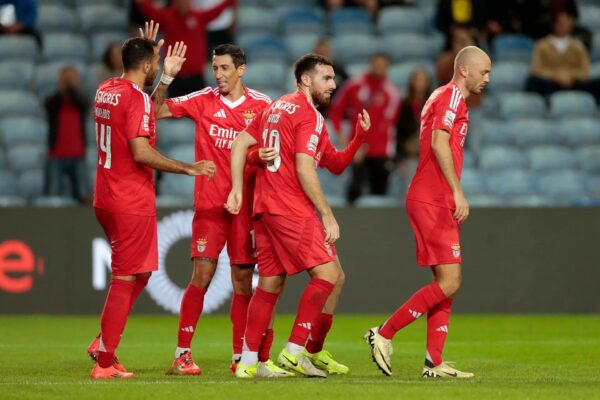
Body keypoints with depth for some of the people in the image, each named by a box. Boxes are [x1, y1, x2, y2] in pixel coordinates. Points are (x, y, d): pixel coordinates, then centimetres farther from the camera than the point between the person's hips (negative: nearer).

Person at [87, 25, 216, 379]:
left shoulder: (106, 91, 10)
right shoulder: (137, 98, -17)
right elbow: (141, 153, -24)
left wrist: (166, 75, 30)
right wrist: (189, 168, -17)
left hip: (107, 199, 9)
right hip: (133, 203, -9)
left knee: (139, 273, 20)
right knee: (126, 279, -3)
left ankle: (104, 343, 14)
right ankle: (105, 362, -2)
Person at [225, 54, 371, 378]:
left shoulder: (276, 108, 20)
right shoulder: (309, 116, -7)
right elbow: (304, 170, -16)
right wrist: (327, 216, -13)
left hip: (264, 207, 9)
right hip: (293, 211, -9)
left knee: (270, 284, 12)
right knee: (328, 275, -8)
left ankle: (248, 361, 9)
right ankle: (294, 352, -12)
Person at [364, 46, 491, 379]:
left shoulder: (443, 96, 22)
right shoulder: (452, 95, -9)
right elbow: (439, 142, -22)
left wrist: (452, 198, 22)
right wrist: (457, 191, -27)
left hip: (436, 201, 11)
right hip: (432, 201, -11)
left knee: (446, 282, 8)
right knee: (449, 283, -12)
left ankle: (434, 362, 7)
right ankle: (383, 334, -6)